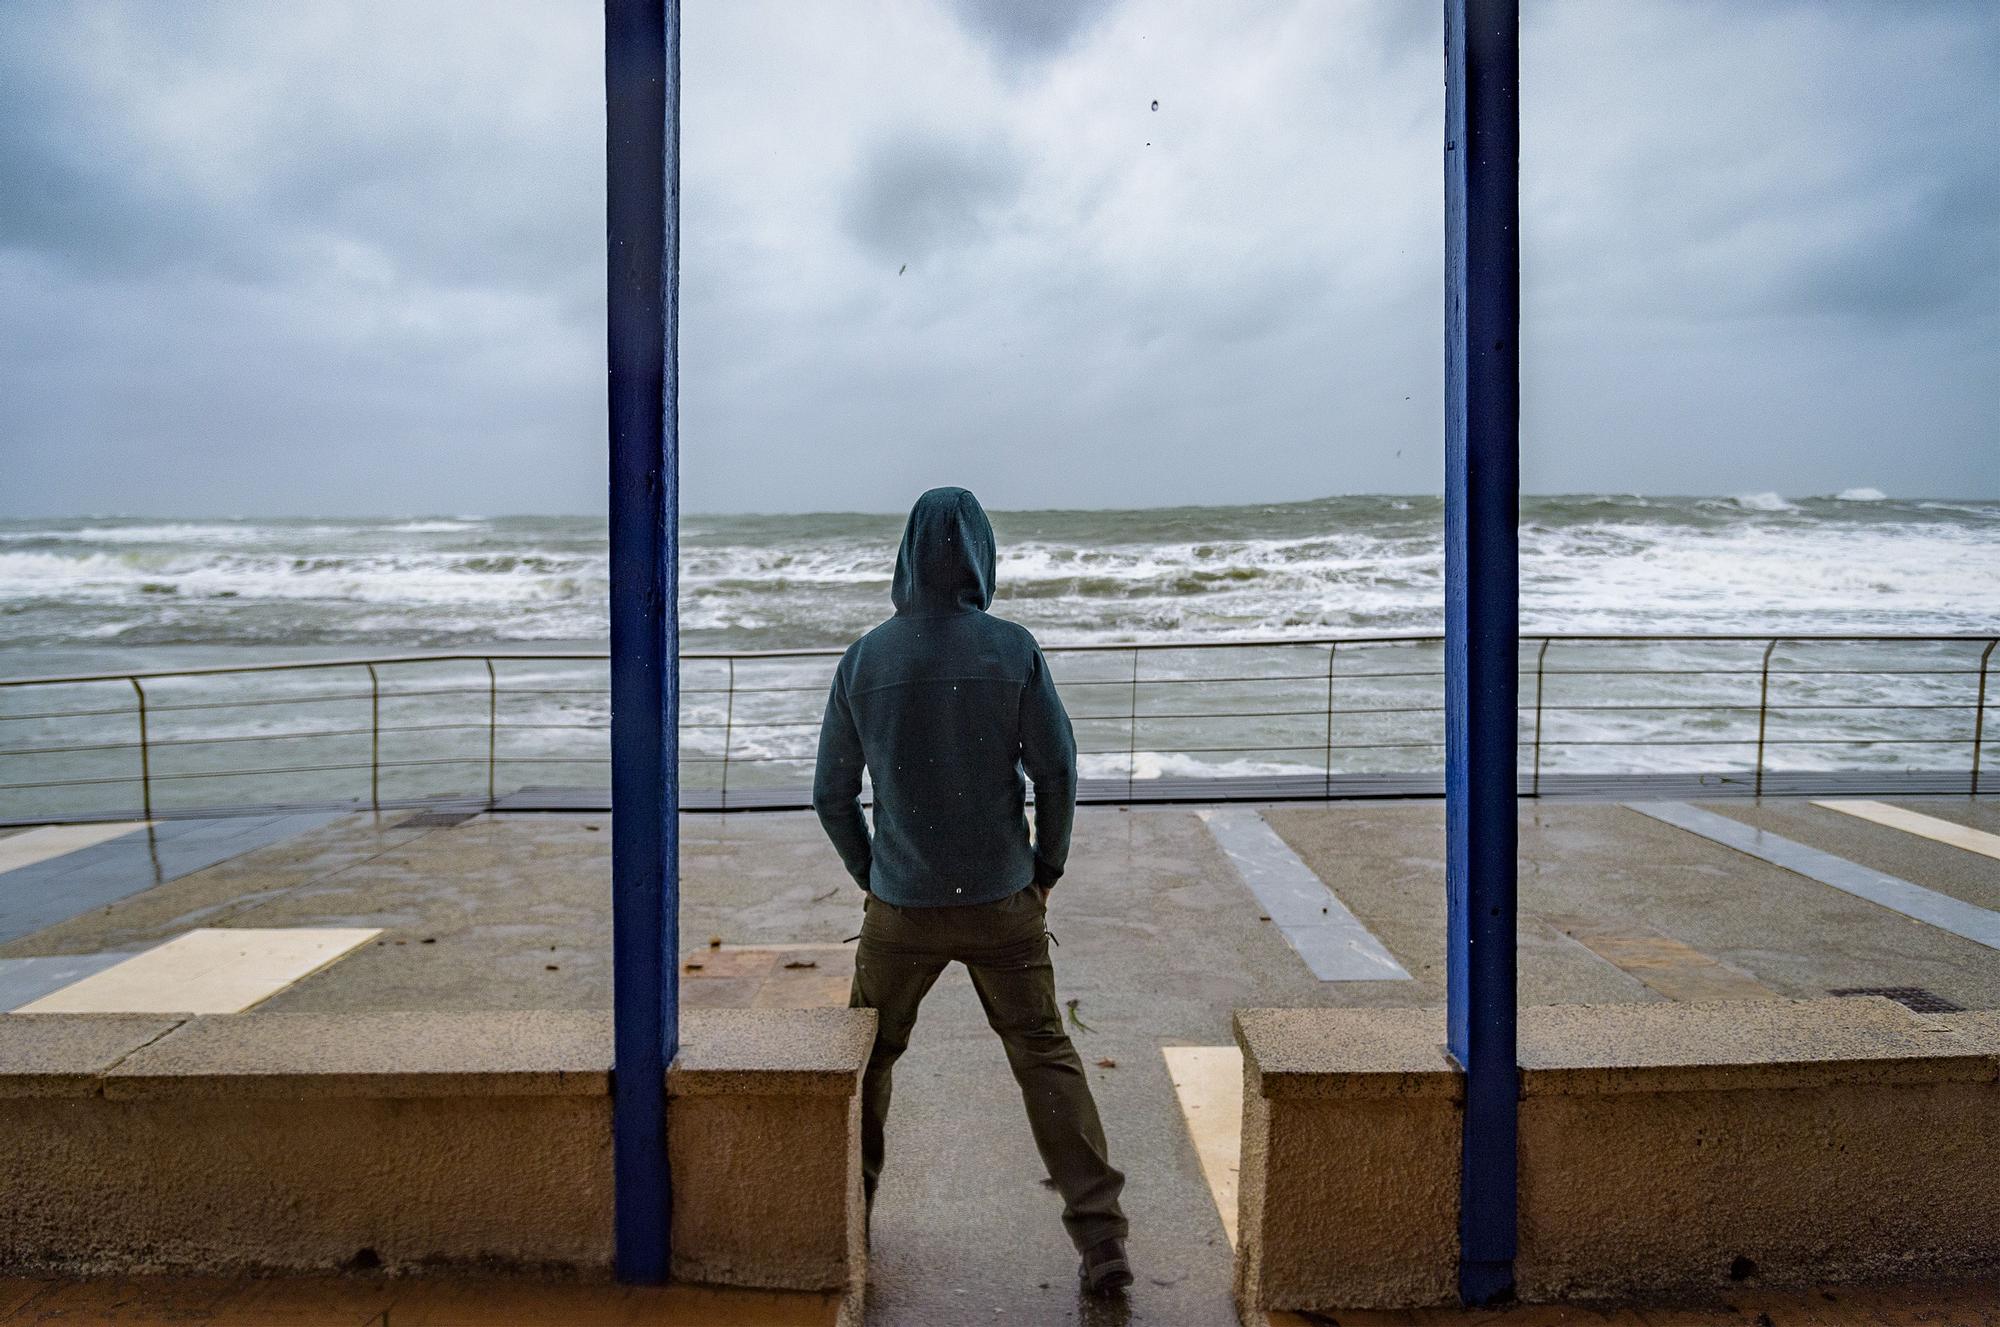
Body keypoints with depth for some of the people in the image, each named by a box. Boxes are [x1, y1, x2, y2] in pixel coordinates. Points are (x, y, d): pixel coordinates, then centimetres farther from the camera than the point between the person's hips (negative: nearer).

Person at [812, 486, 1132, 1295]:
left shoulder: (864, 659, -4)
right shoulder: (1013, 650, -8)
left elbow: (832, 792, 1)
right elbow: (1056, 771, -7)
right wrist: (1045, 870, 8)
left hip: (900, 907, 1)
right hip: (1002, 902, -1)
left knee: (867, 1055, 20)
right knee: (1045, 1057, 8)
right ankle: (1100, 1236, 5)